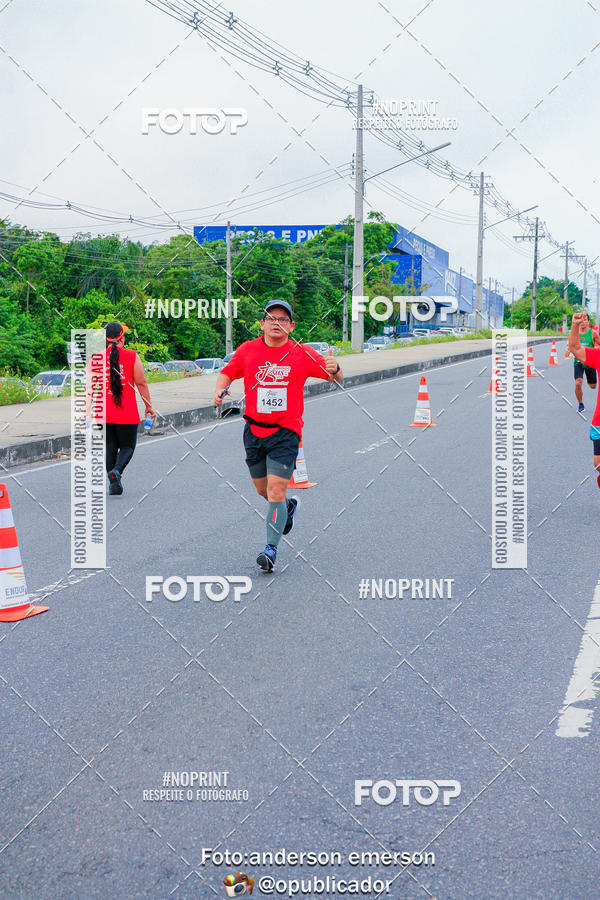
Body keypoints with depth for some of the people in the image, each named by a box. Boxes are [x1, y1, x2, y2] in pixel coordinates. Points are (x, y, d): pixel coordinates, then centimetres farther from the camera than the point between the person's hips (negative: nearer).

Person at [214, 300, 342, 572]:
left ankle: (271, 549, -6)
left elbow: (336, 377, 1)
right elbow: (227, 372, 16)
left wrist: (334, 369, -23)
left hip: (285, 432, -4)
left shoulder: (302, 353, -3)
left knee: (275, 490, -14)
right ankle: (288, 507, 48)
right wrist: (219, 390, -6)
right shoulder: (247, 350, 3)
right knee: (262, 490, 16)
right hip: (253, 430, 4)